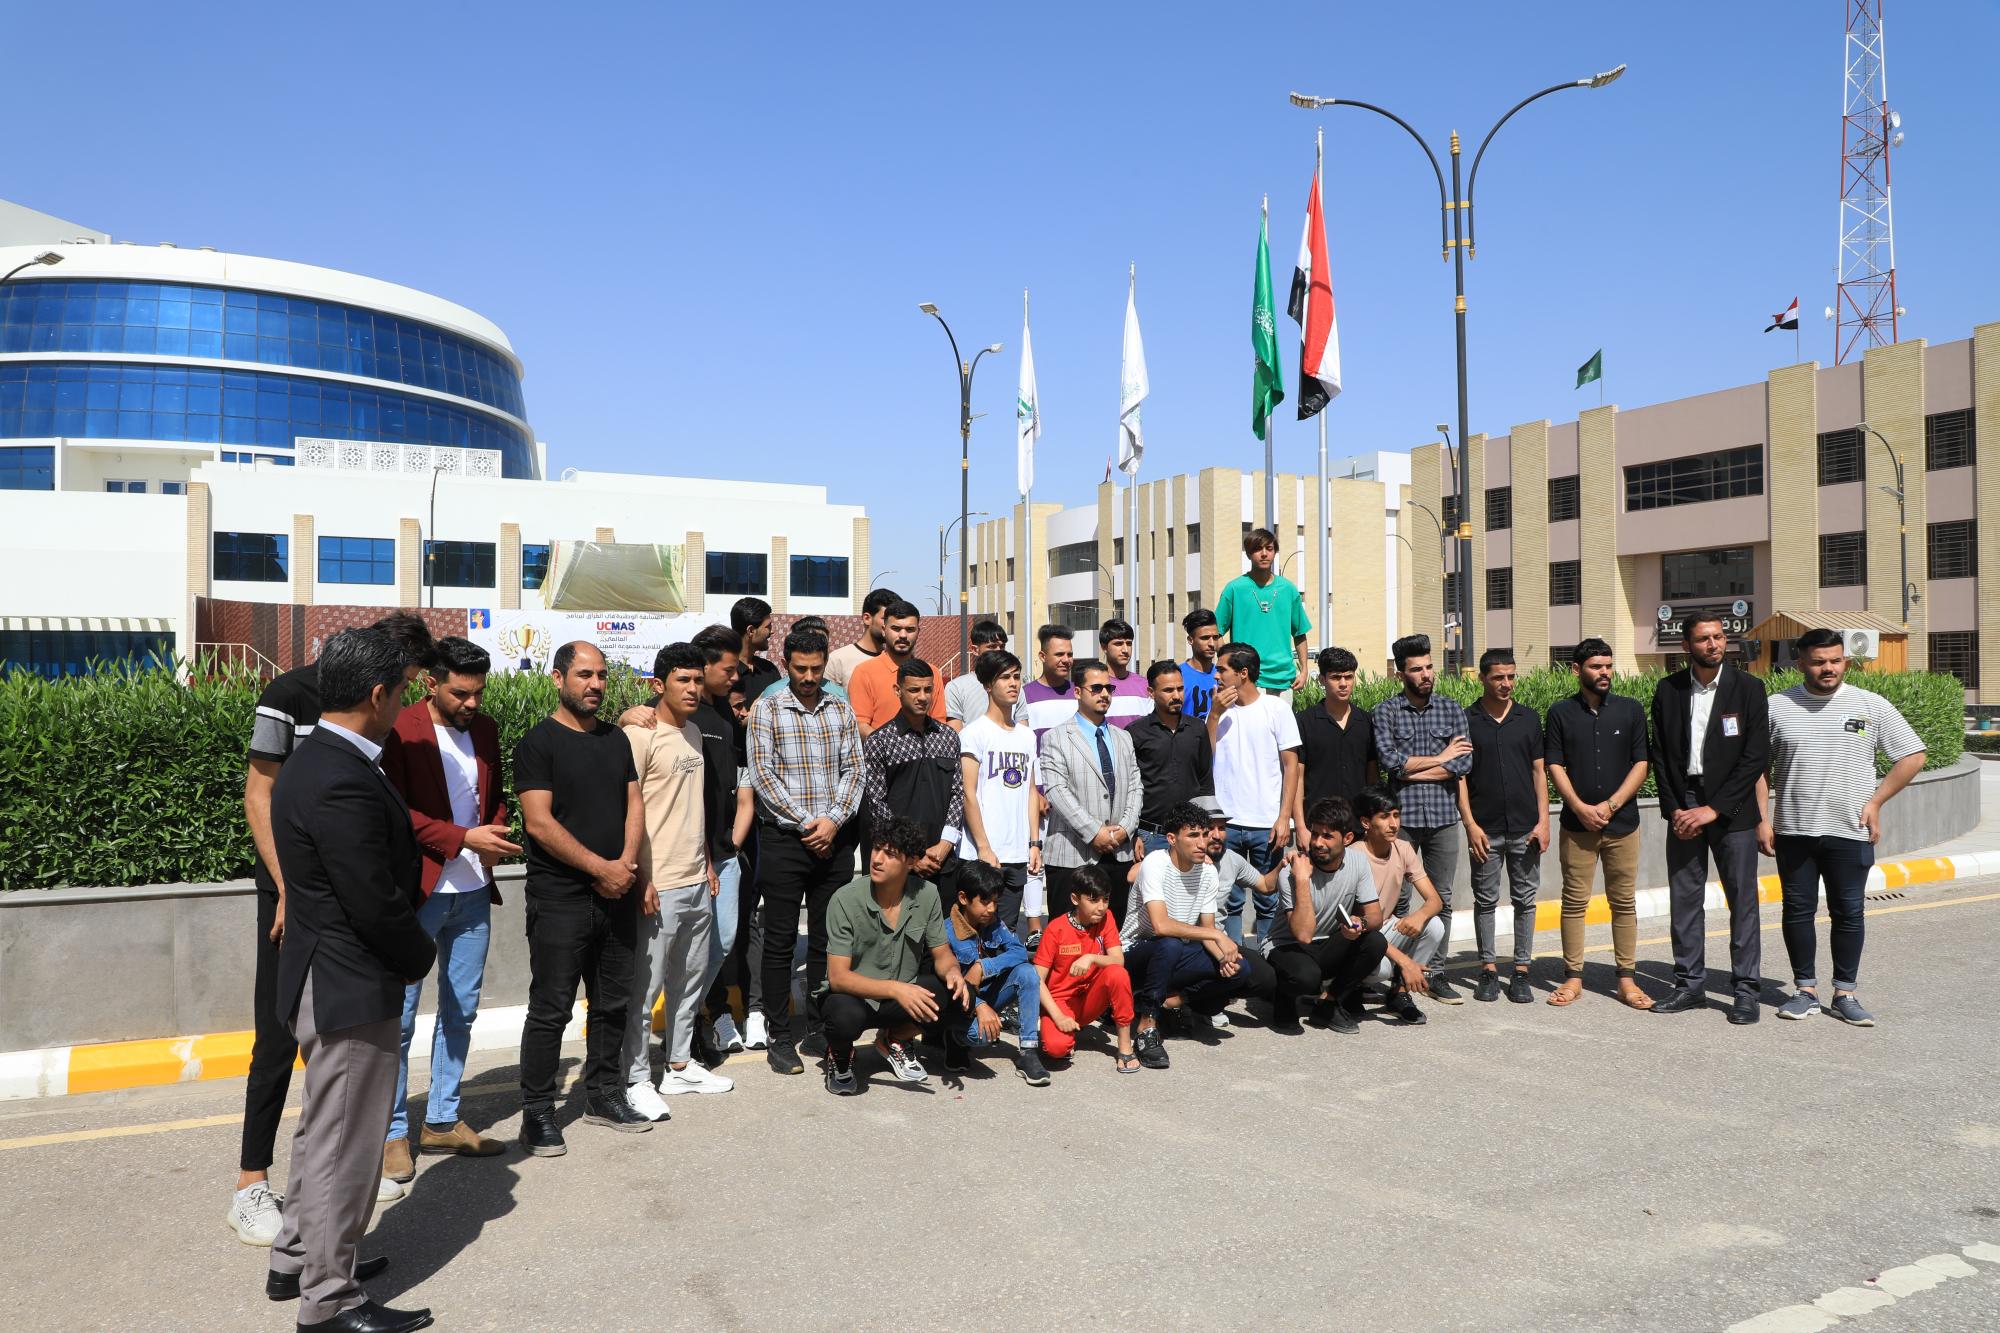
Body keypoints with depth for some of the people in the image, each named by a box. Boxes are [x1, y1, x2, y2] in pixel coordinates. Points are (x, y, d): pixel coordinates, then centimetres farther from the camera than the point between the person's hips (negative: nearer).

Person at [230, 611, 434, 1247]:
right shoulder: (289, 695, -11)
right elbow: (258, 796, -10)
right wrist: (288, 889, -14)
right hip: (295, 891, -6)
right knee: (281, 1038, -3)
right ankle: (251, 1185, 8)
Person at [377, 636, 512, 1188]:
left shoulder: (486, 729, 8)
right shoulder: (400, 730, -11)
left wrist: (496, 833, -2)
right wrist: (463, 838, -21)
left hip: (473, 892, 6)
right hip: (417, 892, -6)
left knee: (461, 1012, 14)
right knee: (400, 1016, 2)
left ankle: (442, 1121, 27)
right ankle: (393, 1133, 16)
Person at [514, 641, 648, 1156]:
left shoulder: (616, 739, 13)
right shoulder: (538, 742, -7)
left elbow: (634, 804, 10)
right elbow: (539, 823, -14)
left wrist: (626, 863, -7)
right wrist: (601, 868, -15)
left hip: (617, 896, 6)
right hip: (559, 899, -6)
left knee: (613, 1003, 13)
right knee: (551, 1010, 0)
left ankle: (603, 1095, 27)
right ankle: (537, 1113, 12)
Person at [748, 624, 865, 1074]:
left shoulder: (841, 710, 9)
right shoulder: (766, 710, -2)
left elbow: (854, 770, 5)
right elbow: (763, 775, -9)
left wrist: (833, 821, -10)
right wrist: (806, 824, -12)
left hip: (835, 840, 4)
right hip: (784, 839, -3)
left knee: (827, 939, 10)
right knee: (781, 942, 2)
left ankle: (819, 1031, 21)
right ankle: (779, 1038, 11)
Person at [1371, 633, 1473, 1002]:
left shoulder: (1452, 710, 7)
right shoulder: (1386, 711, 0)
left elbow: (1464, 764, -3)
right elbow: (1389, 760, -13)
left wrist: (1413, 772, -9)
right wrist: (1440, 758, -5)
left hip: (1443, 817, 3)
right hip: (1401, 818, -2)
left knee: (1440, 899, 7)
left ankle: (1436, 974, 16)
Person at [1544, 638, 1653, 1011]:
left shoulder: (1631, 710, 5)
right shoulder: (1561, 712, 3)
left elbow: (1641, 764, 2)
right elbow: (1555, 765, 0)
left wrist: (1610, 805, -8)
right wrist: (1581, 807, -11)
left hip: (1622, 823, 1)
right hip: (1577, 823, -1)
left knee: (1624, 901, 5)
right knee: (1574, 901, 2)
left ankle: (1626, 979, 12)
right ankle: (1573, 977, 9)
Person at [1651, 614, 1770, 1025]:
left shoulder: (1748, 688, -2)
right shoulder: (1667, 690, 5)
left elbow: (1757, 756, -7)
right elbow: (1659, 755, 7)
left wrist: (1713, 809, -12)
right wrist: (1673, 809, -4)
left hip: (1731, 811, -3)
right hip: (1682, 809, 3)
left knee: (1742, 900, 1)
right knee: (1684, 899, 6)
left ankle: (1746, 990, 10)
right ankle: (1690, 985, 17)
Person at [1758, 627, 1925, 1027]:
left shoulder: (1872, 706, 0)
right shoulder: (1777, 708, 1)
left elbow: (1912, 757, 5)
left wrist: (1875, 801, -3)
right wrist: (1761, 819, -1)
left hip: (1850, 831, -1)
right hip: (1793, 830, 1)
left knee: (1848, 913, 6)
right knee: (1798, 910, 7)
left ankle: (1844, 994, 17)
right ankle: (1805, 990, 18)